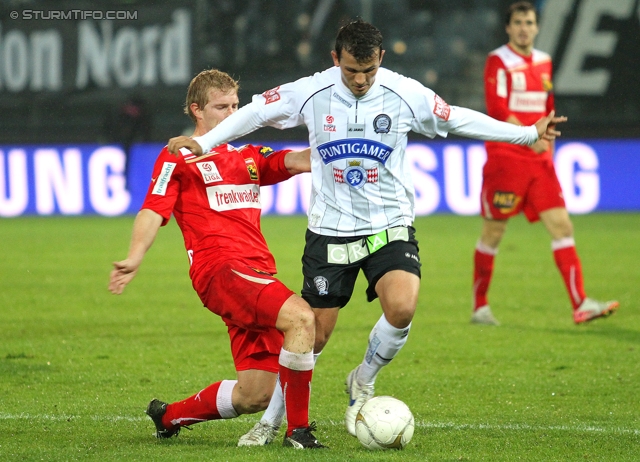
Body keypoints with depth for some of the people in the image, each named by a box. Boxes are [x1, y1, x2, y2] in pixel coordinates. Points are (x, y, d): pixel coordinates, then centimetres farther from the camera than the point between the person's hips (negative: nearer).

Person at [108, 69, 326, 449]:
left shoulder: (249, 157, 25)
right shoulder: (178, 158, 7)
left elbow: (298, 161, 12)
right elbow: (154, 211, -4)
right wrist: (134, 258, -20)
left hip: (258, 275, 7)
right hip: (220, 267, -7)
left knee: (255, 395, 3)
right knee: (301, 317, -29)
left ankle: (169, 416, 26)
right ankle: (298, 429, -23)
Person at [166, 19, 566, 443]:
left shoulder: (406, 94, -7)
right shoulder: (311, 93, -8)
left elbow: (458, 120, 5)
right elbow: (258, 111, 5)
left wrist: (529, 133, 6)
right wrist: (204, 142, 1)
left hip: (390, 225, 0)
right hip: (330, 229, 0)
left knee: (401, 308, -26)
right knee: (315, 332, 1)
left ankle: (364, 382, 3)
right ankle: (269, 421, 20)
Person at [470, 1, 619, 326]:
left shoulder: (543, 62, 14)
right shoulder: (498, 61, -7)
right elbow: (496, 109, -18)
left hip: (539, 161, 6)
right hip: (505, 158, -6)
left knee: (562, 226, -5)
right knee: (493, 232, 1)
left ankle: (581, 305, -10)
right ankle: (479, 307, 14)